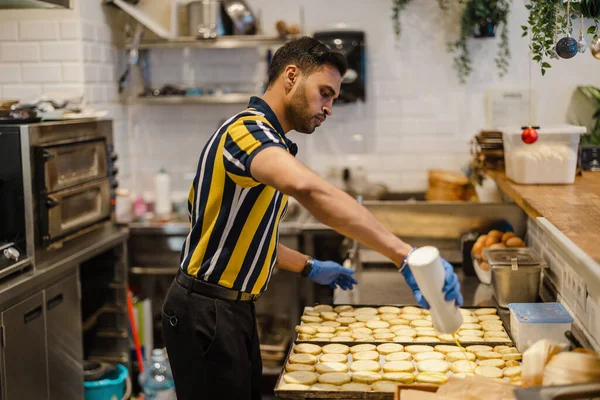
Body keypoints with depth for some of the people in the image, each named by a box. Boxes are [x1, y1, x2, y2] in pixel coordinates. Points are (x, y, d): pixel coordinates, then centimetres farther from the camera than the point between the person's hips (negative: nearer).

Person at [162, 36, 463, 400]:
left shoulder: (268, 141, 12)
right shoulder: (249, 129, -20)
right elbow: (307, 187, -43)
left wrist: (310, 268, 19)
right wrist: (405, 254, -47)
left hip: (236, 308, 10)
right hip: (205, 312, -10)